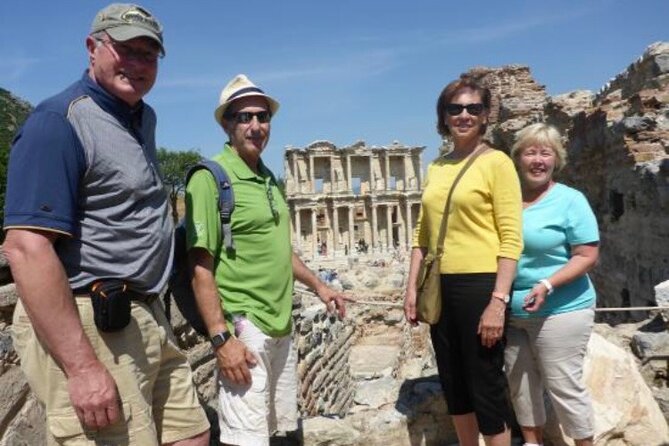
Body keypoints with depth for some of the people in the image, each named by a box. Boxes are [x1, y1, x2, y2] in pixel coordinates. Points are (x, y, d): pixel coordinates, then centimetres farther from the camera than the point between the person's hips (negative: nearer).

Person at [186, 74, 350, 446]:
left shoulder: (269, 178, 12)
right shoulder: (211, 177, -12)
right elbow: (201, 266, -15)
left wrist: (317, 284, 23)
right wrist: (221, 337, -19)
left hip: (282, 325, 8)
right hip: (243, 326, -8)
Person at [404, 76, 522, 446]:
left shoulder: (496, 162, -6)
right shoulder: (436, 167, 11)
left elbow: (511, 238, -11)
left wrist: (498, 301, -17)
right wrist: (412, 288, 8)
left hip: (480, 285, -6)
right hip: (440, 287, 6)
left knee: (486, 386, 5)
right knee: (453, 385, 18)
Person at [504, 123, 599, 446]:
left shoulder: (569, 200, -8)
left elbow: (588, 256, -11)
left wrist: (547, 285, -24)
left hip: (560, 311, -5)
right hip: (511, 313, 5)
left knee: (563, 385, 2)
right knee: (519, 381, 14)